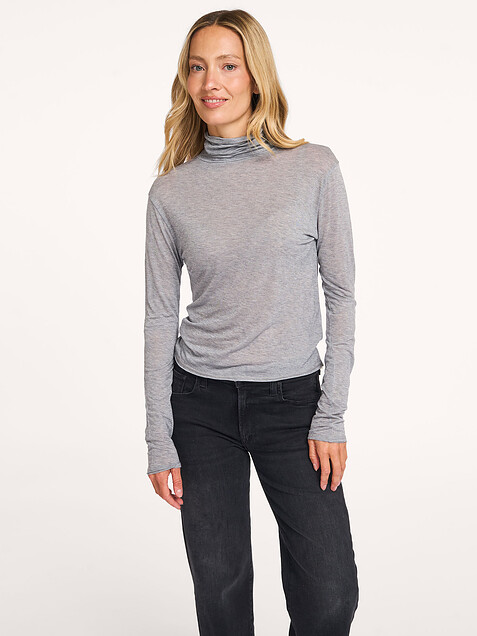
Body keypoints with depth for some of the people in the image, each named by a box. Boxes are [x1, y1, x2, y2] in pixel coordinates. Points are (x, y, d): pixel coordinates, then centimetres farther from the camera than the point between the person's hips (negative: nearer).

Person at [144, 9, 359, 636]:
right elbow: (160, 318, 3)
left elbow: (341, 294, -1)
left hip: (293, 398, 0)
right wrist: (160, 442, 1)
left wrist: (331, 417, -5)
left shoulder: (315, 168, -4)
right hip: (201, 402, 1)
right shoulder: (172, 193, 0)